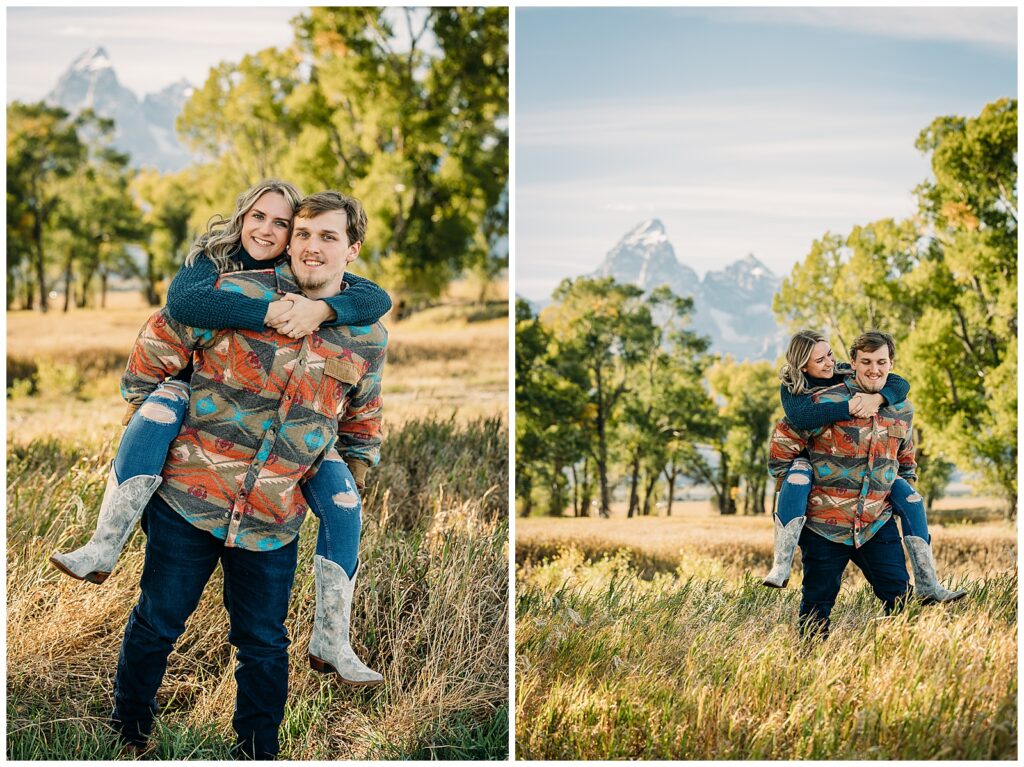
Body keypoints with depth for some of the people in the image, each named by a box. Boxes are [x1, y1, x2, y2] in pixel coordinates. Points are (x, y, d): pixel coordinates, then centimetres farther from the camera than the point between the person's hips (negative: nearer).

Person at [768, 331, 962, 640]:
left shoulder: (902, 410, 8)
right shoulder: (828, 402, -11)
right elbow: (784, 438, -4)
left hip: (877, 522, 4)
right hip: (825, 524, -4)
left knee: (900, 597, -3)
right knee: (817, 610, 5)